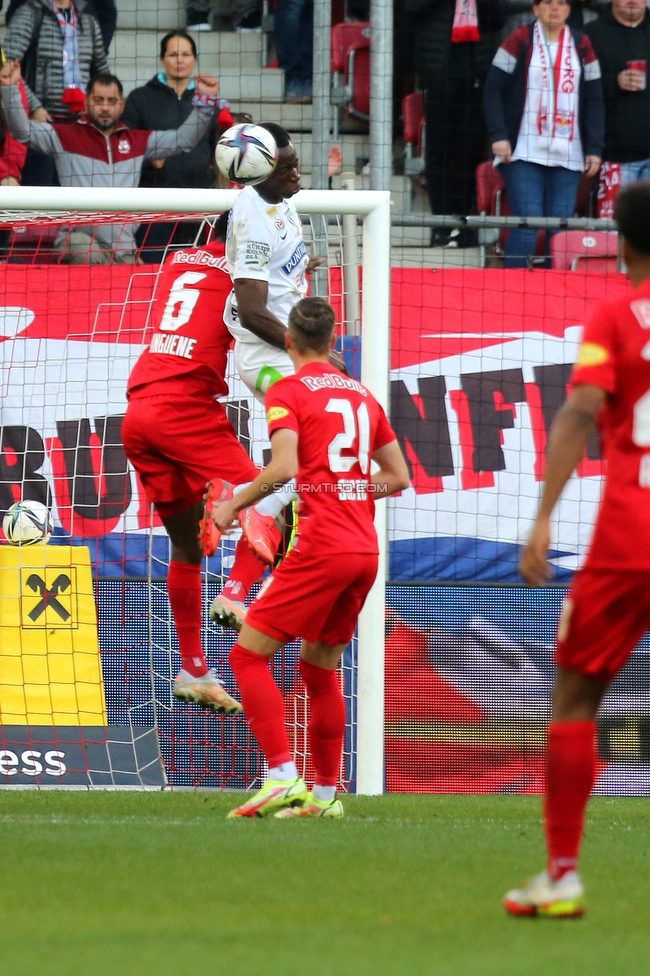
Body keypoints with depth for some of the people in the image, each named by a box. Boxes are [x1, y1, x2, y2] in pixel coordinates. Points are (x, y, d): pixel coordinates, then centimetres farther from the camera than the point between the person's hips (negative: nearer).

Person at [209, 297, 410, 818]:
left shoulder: (288, 391, -4)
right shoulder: (362, 395, 16)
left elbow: (284, 467, -18)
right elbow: (398, 476, 18)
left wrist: (233, 504, -5)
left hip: (321, 546, -7)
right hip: (365, 548, 7)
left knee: (249, 653, -4)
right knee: (321, 667, 19)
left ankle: (283, 777, -18)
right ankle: (326, 793, 18)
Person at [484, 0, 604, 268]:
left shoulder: (582, 46, 10)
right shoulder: (520, 41, 1)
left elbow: (594, 100, 13)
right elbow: (493, 89, 1)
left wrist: (594, 148, 5)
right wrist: (498, 135, -9)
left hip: (567, 156, 3)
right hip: (524, 153, -3)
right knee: (526, 225, -11)